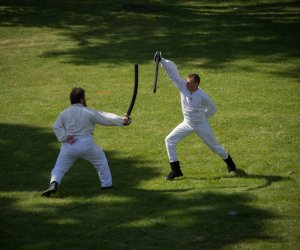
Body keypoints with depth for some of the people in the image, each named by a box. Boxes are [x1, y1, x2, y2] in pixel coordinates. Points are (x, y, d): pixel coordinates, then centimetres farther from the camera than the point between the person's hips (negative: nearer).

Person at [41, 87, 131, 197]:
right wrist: (123, 121, 13)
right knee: (101, 160, 24)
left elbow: (56, 127, -6)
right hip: (86, 144, -1)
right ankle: (106, 184, 27)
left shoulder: (64, 113, 4)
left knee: (59, 168, 4)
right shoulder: (89, 113, -2)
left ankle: (54, 183, -24)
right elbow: (107, 119, 3)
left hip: (69, 146, 1)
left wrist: (65, 137, -11)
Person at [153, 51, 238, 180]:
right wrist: (162, 60, -34)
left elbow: (212, 109, -8)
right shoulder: (183, 86, -16)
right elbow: (173, 71, -23)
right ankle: (176, 170, 0)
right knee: (170, 140, -6)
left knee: (214, 146, 9)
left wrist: (202, 117, 0)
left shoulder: (203, 96, -25)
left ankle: (230, 163, 37)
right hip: (187, 124, 4)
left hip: (201, 125, -4)